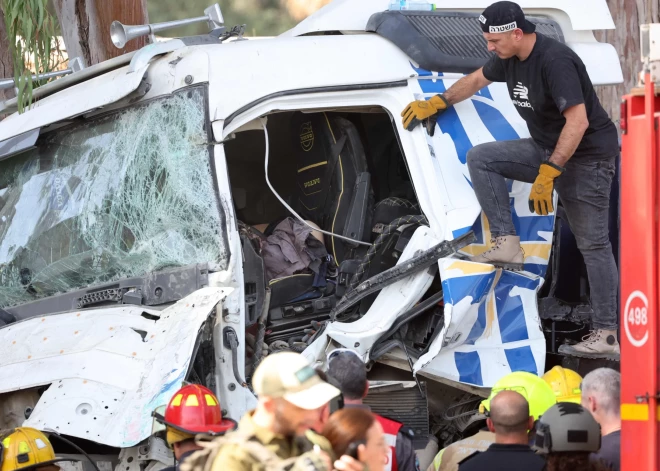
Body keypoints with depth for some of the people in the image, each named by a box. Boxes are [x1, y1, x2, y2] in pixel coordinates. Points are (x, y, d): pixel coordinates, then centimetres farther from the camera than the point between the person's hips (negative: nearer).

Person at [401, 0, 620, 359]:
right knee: (480, 158, -2)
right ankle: (506, 243, -6)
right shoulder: (509, 58, 1)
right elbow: (477, 79, 22)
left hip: (587, 155, -8)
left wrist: (548, 173, -31)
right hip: (545, 148, 9)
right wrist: (436, 104, 19)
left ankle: (606, 335, -9)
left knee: (592, 244, -7)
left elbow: (578, 121, -31)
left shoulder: (555, 61, -26)